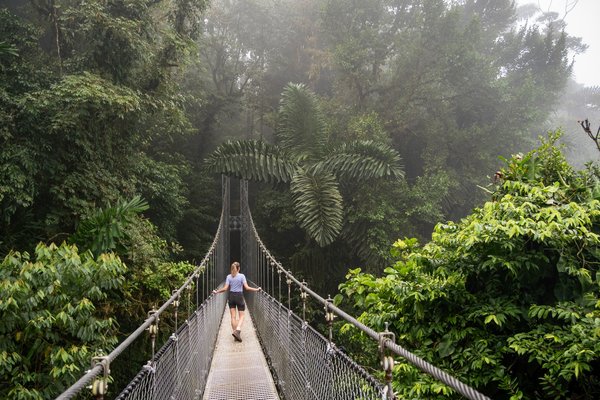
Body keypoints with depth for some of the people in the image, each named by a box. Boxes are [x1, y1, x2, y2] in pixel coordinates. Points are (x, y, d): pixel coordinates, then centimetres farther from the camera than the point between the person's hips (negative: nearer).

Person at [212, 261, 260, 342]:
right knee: (241, 316, 5)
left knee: (233, 316, 7)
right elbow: (246, 287, -13)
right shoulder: (242, 276, -7)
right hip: (239, 296, -2)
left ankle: (236, 334, 7)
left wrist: (216, 292, 8)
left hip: (231, 297, 3)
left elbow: (225, 288, -5)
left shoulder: (229, 276, 0)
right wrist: (256, 289, -4)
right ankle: (237, 330, -18)